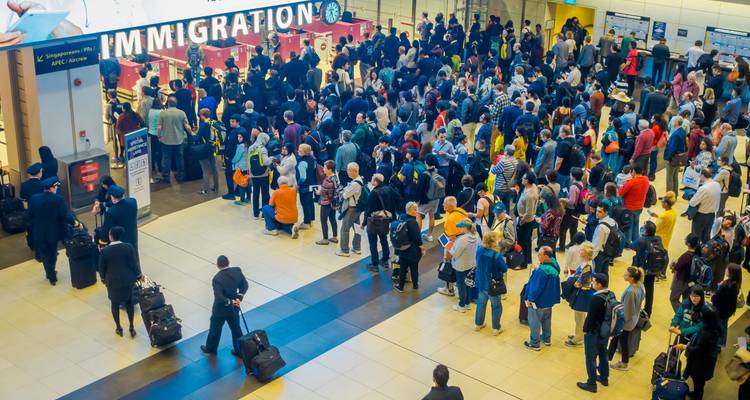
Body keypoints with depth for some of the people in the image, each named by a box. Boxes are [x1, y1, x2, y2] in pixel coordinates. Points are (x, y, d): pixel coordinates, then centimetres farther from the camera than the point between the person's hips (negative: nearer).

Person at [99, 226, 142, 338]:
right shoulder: (129, 247, -16)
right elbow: (134, 264, -8)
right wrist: (139, 275, 9)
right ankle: (131, 328, 27)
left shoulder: (105, 251, -19)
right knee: (129, 302, 20)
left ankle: (119, 328, 33)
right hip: (128, 280, 2)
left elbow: (101, 268, -7)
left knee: (115, 304, 19)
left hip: (113, 281, -1)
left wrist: (103, 278, 13)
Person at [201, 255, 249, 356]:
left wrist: (230, 302, -17)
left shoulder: (217, 279, -30)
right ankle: (239, 350, 34)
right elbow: (245, 285, -4)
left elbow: (219, 297, -31)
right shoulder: (237, 271, -13)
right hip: (234, 308, 5)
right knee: (236, 328, 22)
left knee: (215, 329, 20)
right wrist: (239, 298, -10)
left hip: (221, 309, -5)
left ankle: (211, 348, 42)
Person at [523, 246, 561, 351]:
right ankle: (547, 339, 42)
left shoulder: (542, 271, -34)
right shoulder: (554, 266, -6)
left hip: (538, 300, -9)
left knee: (534, 322, 9)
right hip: (549, 300, 9)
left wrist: (530, 299, -14)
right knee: (546, 319, 26)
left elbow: (536, 287, -26)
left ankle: (534, 344, 21)